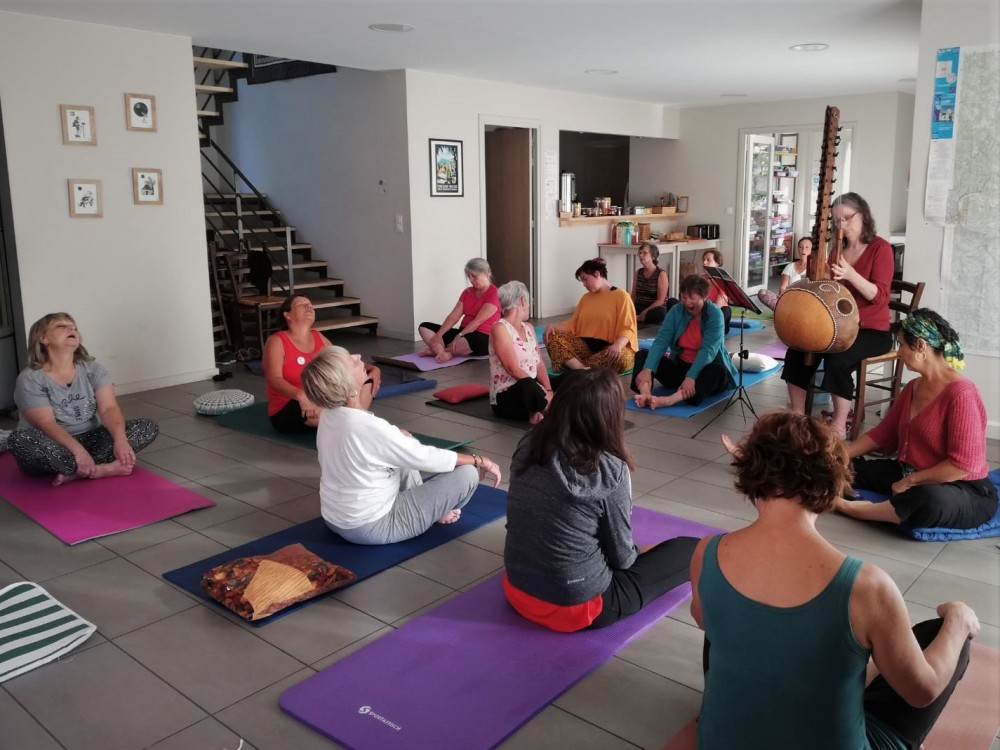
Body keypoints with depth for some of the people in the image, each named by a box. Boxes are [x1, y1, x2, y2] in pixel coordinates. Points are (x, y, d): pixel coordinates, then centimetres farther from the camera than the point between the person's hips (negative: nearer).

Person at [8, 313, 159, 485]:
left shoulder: (93, 369, 2)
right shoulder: (30, 379, -10)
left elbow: (109, 409, -11)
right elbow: (46, 425, -20)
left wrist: (120, 440, -31)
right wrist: (78, 450, -37)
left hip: (89, 440, 4)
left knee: (148, 427, -15)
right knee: (19, 439, -36)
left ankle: (76, 472, -30)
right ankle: (103, 468, -33)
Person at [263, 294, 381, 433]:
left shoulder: (318, 338, 10)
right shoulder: (276, 341, -10)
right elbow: (275, 380, -23)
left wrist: (372, 369, -7)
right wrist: (301, 395, -43)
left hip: (321, 403, 7)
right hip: (286, 412, -6)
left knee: (369, 378, -8)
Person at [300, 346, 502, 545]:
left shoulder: (329, 413, -6)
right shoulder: (368, 427, -30)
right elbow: (427, 458, -20)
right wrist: (480, 460, -8)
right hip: (370, 527, -9)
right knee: (467, 474, -9)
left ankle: (425, 504, 19)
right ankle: (432, 511, 18)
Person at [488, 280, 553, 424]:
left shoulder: (528, 327, 14)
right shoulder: (500, 328, -11)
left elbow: (539, 363, 6)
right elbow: (513, 369, -20)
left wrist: (548, 390, -11)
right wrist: (544, 392, -23)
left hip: (531, 388, 7)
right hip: (505, 397, -7)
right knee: (528, 385, -39)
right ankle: (537, 412, -12)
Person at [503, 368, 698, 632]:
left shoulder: (528, 447, -7)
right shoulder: (610, 471, -22)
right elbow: (621, 557, -9)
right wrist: (634, 555, 15)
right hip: (576, 606, -6)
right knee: (690, 549, 6)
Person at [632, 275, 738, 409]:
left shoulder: (715, 314, -15)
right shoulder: (676, 311, -5)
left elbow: (708, 350, -26)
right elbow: (661, 341, -16)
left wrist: (691, 376, -41)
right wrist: (648, 369, -32)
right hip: (680, 366, 4)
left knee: (718, 371, -38)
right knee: (643, 355, -14)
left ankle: (670, 400, -57)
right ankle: (646, 395, -43)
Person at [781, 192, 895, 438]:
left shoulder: (880, 248, -8)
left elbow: (879, 296, -18)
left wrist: (850, 274, -32)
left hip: (872, 331, -6)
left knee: (837, 360, -32)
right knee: (797, 351, -16)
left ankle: (839, 426, -17)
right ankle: (797, 417, -7)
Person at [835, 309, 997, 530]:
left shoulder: (961, 393, -21)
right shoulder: (913, 387, 8)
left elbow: (963, 464, -26)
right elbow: (882, 434, 13)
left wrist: (910, 481, -20)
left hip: (964, 491, -9)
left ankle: (851, 508, -28)